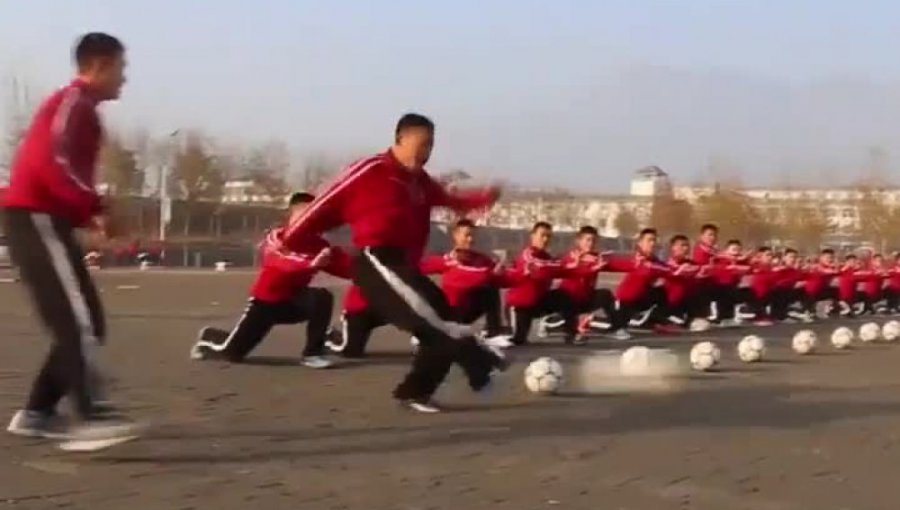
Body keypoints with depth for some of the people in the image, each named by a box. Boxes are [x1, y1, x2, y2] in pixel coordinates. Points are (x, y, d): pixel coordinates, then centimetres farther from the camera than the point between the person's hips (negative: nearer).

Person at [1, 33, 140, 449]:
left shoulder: (77, 108, 22)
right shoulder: (73, 102, -8)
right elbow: (52, 162, -23)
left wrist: (86, 216, 9)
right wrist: (94, 208, -25)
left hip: (41, 220, 10)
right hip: (36, 219, -10)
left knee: (80, 324, 9)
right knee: (80, 323, -16)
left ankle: (36, 413, 13)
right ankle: (90, 421, -22)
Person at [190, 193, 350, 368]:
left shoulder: (318, 245, -9)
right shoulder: (276, 238, -20)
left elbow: (347, 270, -13)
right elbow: (282, 263, -41)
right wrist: (311, 264, -57)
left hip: (293, 300, 3)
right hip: (266, 301, -3)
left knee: (322, 298, -29)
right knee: (232, 352, -3)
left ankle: (312, 353, -17)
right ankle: (207, 338, 34)